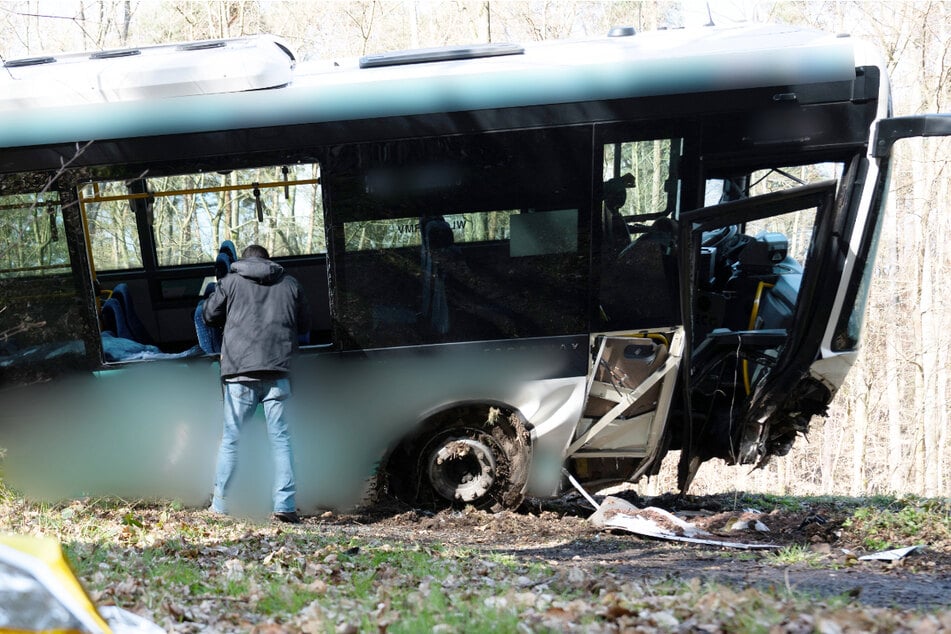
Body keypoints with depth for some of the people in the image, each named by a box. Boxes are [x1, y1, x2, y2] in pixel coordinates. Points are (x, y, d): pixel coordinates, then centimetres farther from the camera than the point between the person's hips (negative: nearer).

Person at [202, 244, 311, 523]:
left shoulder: (231, 282, 6)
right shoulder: (290, 284, 12)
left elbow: (209, 315, 13)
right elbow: (305, 325, 18)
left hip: (239, 370, -1)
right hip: (278, 372, 1)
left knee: (231, 437, 6)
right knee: (280, 437, 3)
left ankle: (220, 505, 9)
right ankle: (285, 504, -2)